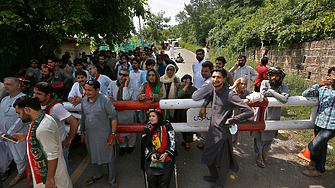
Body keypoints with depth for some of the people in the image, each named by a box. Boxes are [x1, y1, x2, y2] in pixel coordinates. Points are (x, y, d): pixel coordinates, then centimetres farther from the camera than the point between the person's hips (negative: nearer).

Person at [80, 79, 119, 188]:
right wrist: (82, 132, 15)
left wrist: (113, 134, -15)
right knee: (93, 157, 23)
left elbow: (114, 117, -14)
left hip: (104, 135, -5)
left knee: (109, 158, 8)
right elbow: (83, 117, 12)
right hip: (89, 135, 6)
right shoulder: (84, 101, 1)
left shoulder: (105, 101, -18)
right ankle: (97, 175, 49)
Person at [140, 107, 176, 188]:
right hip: (152, 156, 1)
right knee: (151, 178, -21)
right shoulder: (147, 128, 5)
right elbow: (145, 145, 6)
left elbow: (172, 142, -1)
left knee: (165, 178, -22)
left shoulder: (167, 126, 0)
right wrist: (151, 154, -12)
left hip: (166, 155, -1)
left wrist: (165, 154, -14)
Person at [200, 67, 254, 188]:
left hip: (222, 132, -7)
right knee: (208, 156, 22)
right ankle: (214, 176, 48)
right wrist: (204, 106, 15)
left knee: (222, 161, 13)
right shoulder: (214, 90, 2)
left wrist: (230, 120, -19)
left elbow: (249, 112, -25)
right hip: (212, 129, 8)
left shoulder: (230, 94, -21)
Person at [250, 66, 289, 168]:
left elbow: (284, 100, -24)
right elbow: (263, 93, -25)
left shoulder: (283, 87, -6)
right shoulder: (265, 83, -6)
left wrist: (271, 91, -20)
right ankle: (259, 155, 28)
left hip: (274, 116, 2)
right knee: (259, 135, 8)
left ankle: (264, 152, 42)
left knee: (269, 136, 17)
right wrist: (278, 95, -16)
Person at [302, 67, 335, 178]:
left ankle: (313, 161, 19)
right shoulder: (322, 89, 5)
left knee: (313, 146, -11)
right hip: (319, 123, 4)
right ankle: (320, 171, 38)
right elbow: (305, 94, -5)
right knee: (321, 148, 19)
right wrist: (319, 84, -17)